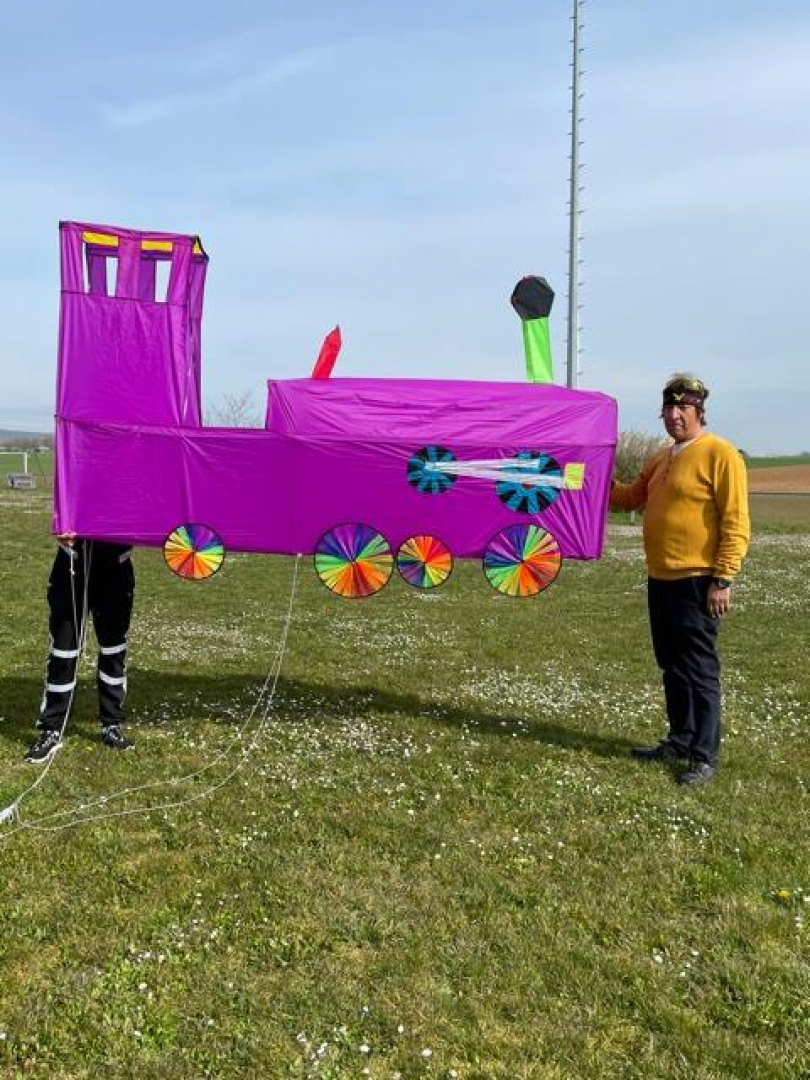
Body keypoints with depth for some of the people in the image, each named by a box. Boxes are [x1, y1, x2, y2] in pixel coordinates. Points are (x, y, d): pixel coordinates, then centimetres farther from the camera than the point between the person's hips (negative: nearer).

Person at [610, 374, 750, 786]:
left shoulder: (720, 454, -11)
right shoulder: (662, 458, 15)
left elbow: (736, 523, -15)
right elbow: (632, 496, 28)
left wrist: (723, 580, -18)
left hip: (697, 583, -8)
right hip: (660, 580, 8)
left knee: (699, 670, -3)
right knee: (672, 667, 15)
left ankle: (705, 757, 4)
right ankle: (680, 741, 27)